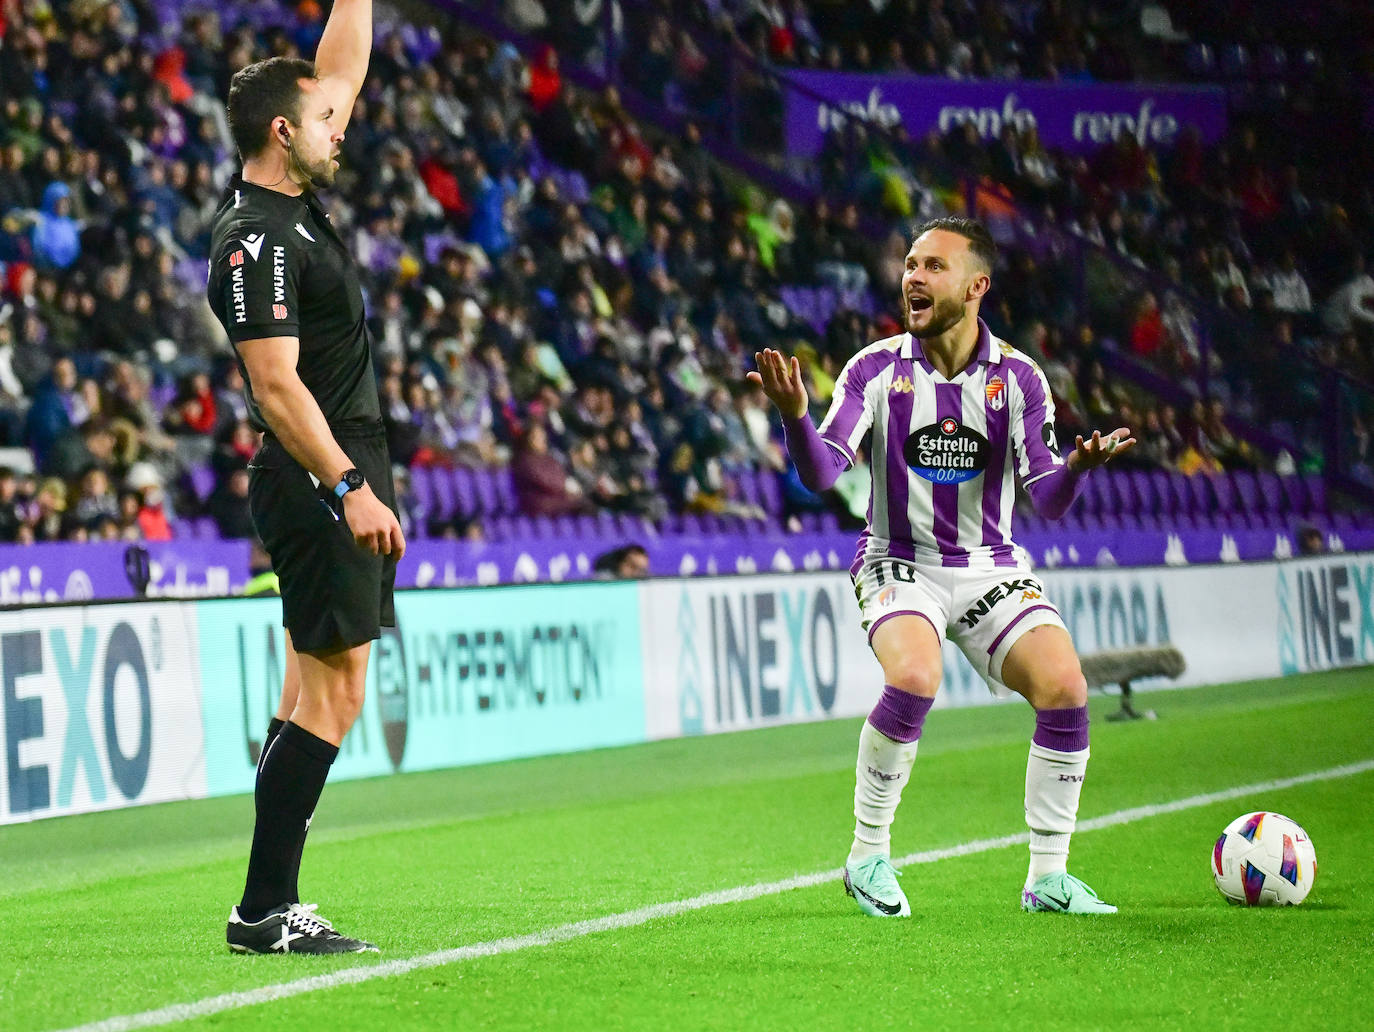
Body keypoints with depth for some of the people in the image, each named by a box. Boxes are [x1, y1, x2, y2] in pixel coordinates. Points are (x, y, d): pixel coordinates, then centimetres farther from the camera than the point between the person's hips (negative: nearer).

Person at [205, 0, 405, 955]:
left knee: (320, 691, 10)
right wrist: (348, 489, -25)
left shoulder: (294, 205, 11)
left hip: (342, 478, 10)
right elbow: (277, 385, -22)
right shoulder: (256, 241, -15)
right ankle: (264, 910, -9)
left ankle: (274, 907, 12)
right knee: (333, 692, -10)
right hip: (319, 482, -10)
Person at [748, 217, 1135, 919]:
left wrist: (1078, 466, -29)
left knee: (1064, 687, -19)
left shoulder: (1017, 377, -3)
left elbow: (1047, 499, -7)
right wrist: (795, 416, -35)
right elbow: (821, 473, -16)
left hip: (991, 567, 2)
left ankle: (1048, 878, -3)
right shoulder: (876, 369, -6)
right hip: (899, 563, -2)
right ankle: (867, 858, -12)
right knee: (915, 679, -31)